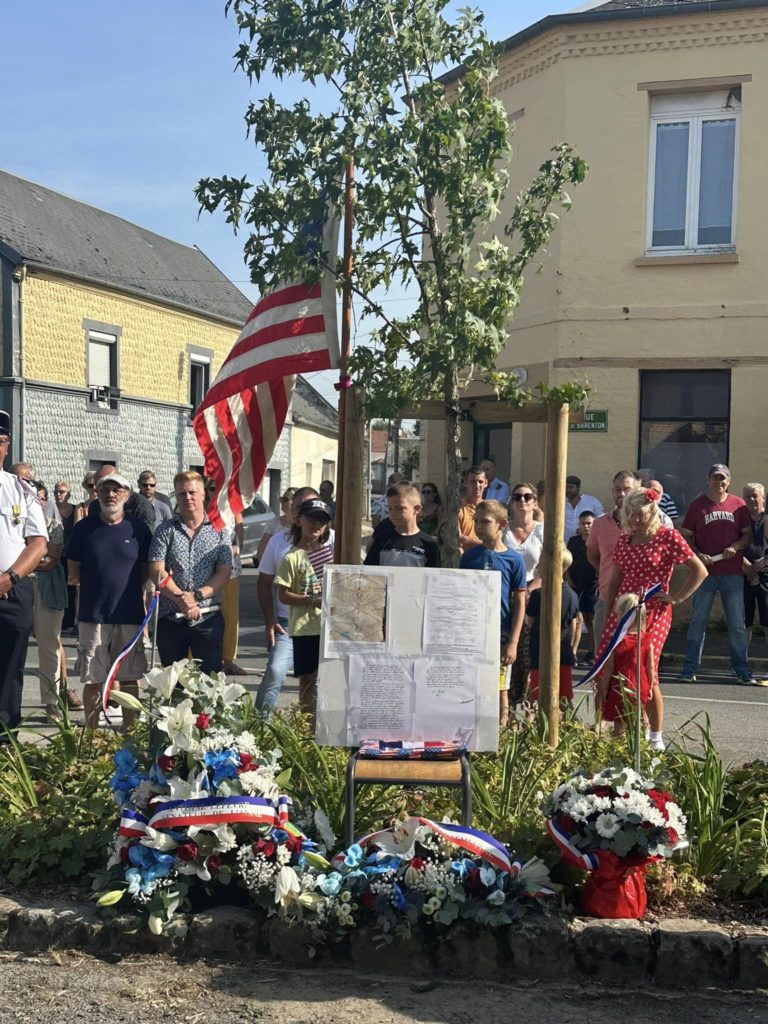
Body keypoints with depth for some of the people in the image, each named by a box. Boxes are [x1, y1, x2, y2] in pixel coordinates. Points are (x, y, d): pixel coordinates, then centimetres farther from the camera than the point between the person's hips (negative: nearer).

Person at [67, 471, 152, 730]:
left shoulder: (138, 528, 3)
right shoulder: (84, 527, 3)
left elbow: (147, 570, 10)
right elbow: (74, 570, 10)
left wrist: (136, 592, 0)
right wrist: (91, 585, -1)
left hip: (130, 615, 0)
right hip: (93, 615, 0)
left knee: (129, 679, 7)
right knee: (93, 679, 4)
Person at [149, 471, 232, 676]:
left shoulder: (218, 531, 6)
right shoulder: (165, 530, 5)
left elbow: (224, 573, -2)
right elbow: (156, 571, -5)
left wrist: (197, 595, -16)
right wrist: (180, 598, -17)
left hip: (208, 618, 0)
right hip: (170, 619, 1)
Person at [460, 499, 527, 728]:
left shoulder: (514, 559, -3)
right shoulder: (469, 555, 4)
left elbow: (520, 604, -3)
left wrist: (513, 642, -8)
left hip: (501, 635, -2)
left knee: (500, 689, 6)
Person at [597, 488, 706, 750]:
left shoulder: (668, 537, -4)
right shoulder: (624, 539, 12)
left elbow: (699, 571, -4)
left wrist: (676, 598, -6)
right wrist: (608, 616, 13)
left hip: (653, 614, -5)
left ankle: (656, 737, 9)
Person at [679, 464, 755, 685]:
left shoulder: (739, 505, 6)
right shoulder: (697, 505, 3)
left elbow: (748, 534, 9)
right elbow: (685, 536, 5)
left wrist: (736, 547, -11)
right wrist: (698, 555, -12)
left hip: (732, 573, 1)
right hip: (705, 573, -1)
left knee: (737, 624, 5)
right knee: (698, 621, 2)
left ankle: (742, 669, 14)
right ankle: (690, 668, 9)